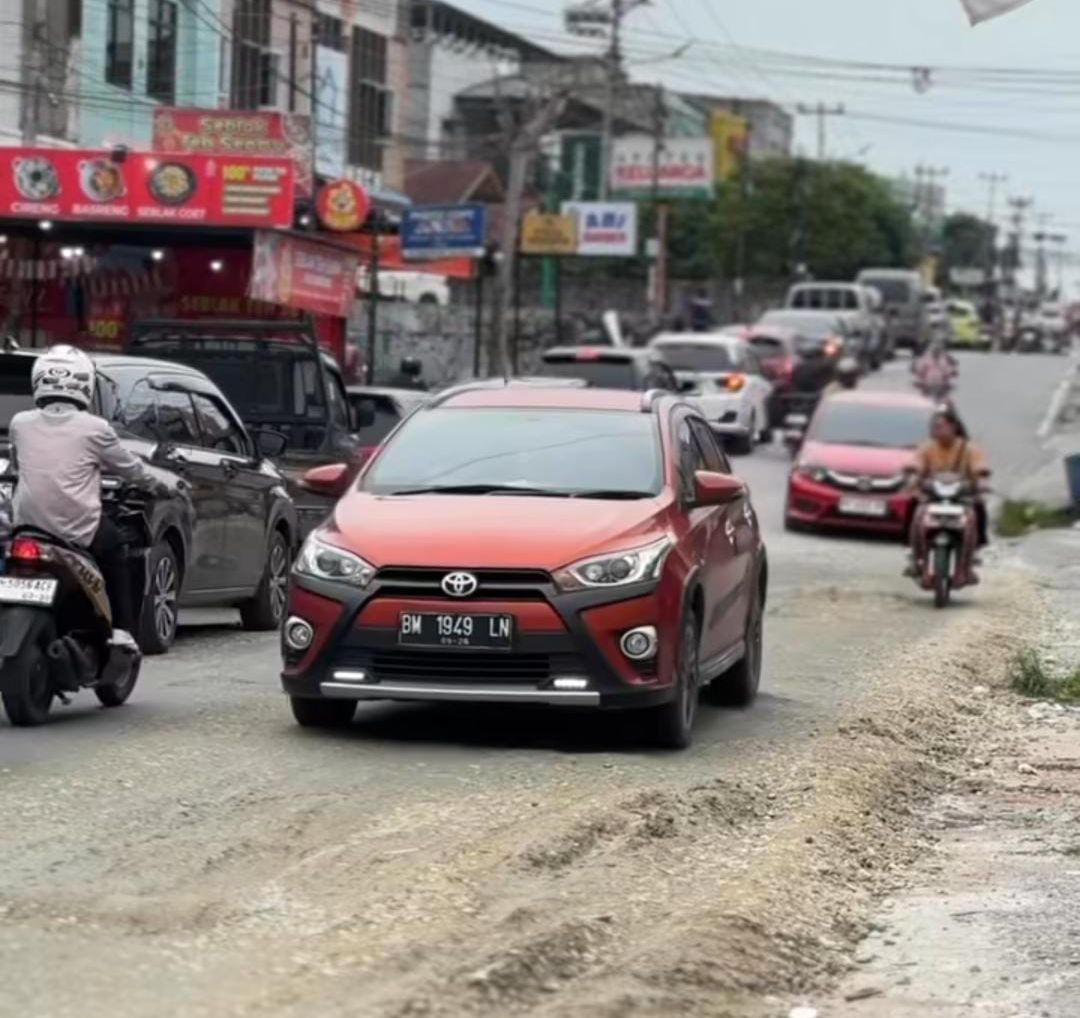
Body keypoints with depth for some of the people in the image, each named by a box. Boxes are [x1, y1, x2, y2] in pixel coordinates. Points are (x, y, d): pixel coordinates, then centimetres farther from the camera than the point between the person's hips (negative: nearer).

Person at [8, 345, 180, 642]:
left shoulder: (20, 424, 0)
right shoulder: (94, 429, -8)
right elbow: (131, 469, 6)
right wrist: (166, 482, 26)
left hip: (27, 526, 3)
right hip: (78, 532, -3)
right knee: (113, 548, 25)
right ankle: (121, 631, 18)